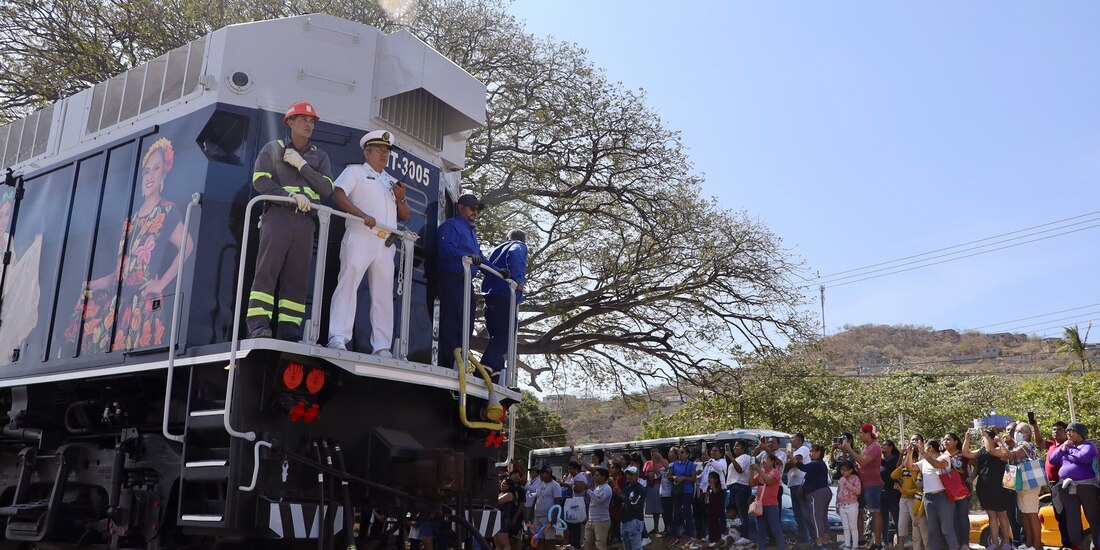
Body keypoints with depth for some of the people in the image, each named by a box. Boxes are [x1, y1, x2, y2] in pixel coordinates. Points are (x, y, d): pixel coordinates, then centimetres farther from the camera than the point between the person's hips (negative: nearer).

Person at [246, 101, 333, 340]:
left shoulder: (320, 157, 20)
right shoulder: (273, 148, 12)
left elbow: (327, 189, 5)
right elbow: (260, 180, -2)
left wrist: (302, 165, -3)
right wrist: (291, 195, -14)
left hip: (305, 222, 3)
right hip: (277, 215, -3)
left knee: (297, 276, -1)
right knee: (267, 269, -13)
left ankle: (288, 328, -1)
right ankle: (258, 324, -16)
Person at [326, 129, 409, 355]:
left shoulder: (392, 182, 28)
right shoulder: (355, 171, 12)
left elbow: (405, 216, 25)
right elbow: (338, 195, -6)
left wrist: (401, 199, 3)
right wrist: (362, 215, -20)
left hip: (386, 244, 6)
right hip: (360, 237, -5)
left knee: (384, 294, 0)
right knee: (348, 283, -14)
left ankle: (382, 347, -1)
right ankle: (338, 338, -18)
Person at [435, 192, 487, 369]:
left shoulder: (471, 230, 27)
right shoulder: (451, 226, -4)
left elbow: (479, 256, 31)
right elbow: (445, 248, -21)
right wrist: (467, 256, -34)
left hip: (465, 282, 10)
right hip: (451, 280, -10)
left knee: (466, 324, 10)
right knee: (451, 324, -13)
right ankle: (447, 365, -13)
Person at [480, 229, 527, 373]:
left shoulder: (496, 249, 30)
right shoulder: (520, 246, 9)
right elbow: (513, 255, -13)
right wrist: (518, 280, -15)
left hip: (489, 296, 7)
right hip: (505, 297, -7)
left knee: (496, 335, 10)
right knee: (505, 334, -15)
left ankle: (496, 369, 1)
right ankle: (486, 366, -31)